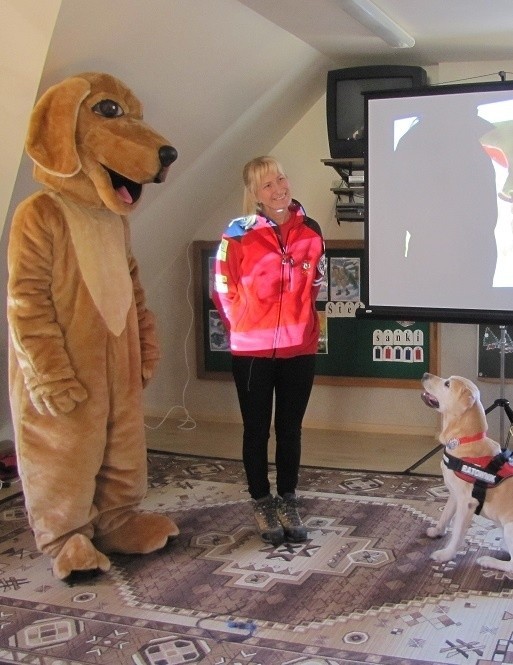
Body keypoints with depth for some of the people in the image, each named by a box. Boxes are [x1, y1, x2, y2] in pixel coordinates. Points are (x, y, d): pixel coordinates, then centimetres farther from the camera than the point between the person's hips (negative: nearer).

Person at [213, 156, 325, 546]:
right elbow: (223, 289, 0)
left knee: (290, 428, 13)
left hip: (299, 348, 3)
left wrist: (298, 321, 13)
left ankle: (288, 503, 27)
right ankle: (263, 505, 23)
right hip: (252, 350, -2)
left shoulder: (311, 231, 0)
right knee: (257, 429, 9)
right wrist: (244, 328, 7)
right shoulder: (239, 234, -10)